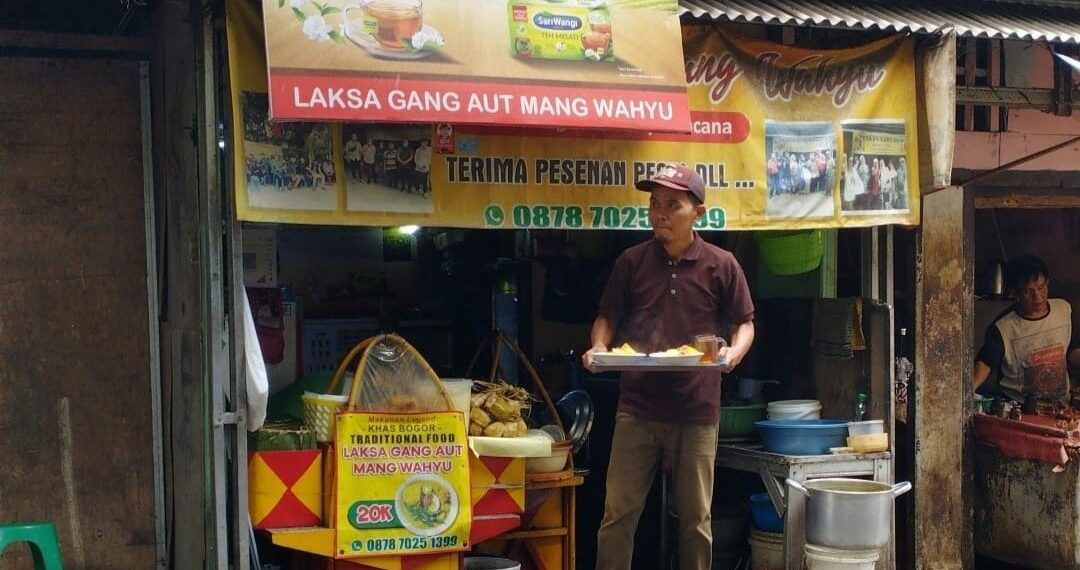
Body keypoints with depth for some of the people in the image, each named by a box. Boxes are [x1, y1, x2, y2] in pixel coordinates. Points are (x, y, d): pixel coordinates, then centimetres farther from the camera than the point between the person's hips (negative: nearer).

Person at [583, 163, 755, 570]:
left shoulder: (721, 265, 0)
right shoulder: (632, 262, 4)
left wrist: (735, 351, -14)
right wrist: (599, 346, -10)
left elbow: (744, 322, 7)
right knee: (618, 513, 2)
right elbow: (607, 317, 11)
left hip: (697, 411, -1)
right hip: (637, 408, 1)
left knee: (696, 518, 9)